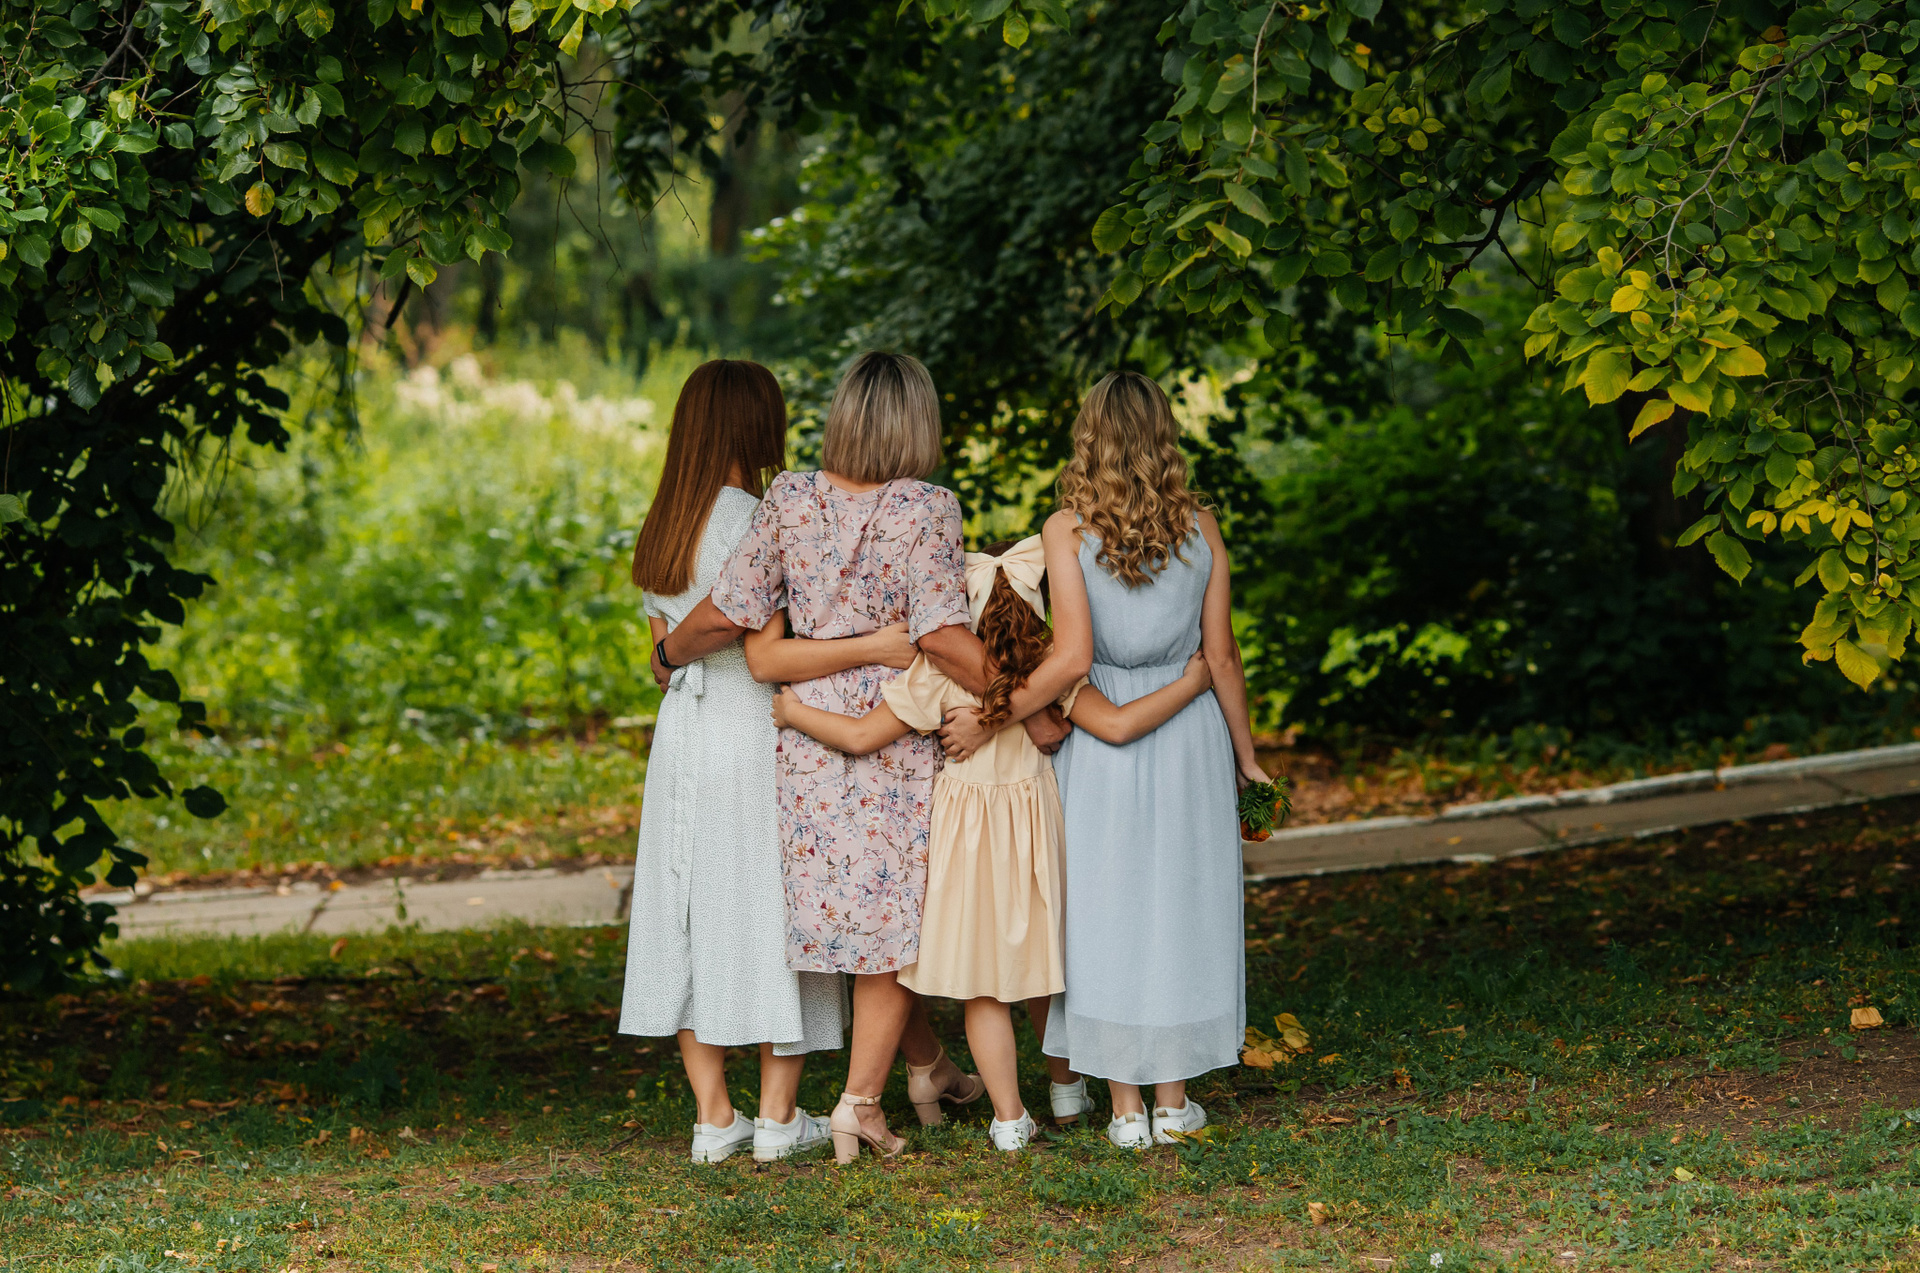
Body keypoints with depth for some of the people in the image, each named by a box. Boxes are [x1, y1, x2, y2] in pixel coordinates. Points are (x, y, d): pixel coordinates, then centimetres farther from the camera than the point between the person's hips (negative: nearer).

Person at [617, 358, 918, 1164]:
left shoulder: (660, 528, 8)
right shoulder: (752, 523, -16)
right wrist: (870, 647, -25)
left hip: (681, 734, 7)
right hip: (756, 737, -7)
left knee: (700, 921, 9)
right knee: (773, 918, 3)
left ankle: (712, 1118, 12)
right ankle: (778, 1117, 7)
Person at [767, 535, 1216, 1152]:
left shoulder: (940, 673, -13)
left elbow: (861, 736, -11)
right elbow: (1117, 725, -17)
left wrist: (795, 713, 4)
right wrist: (1190, 684, -9)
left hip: (968, 838, -2)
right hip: (1035, 831, 2)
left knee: (981, 987, 5)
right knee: (1043, 963, 21)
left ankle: (1010, 1117, 4)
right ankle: (1067, 1088, 37)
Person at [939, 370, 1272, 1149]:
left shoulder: (1067, 529, -9)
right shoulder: (1199, 528, -1)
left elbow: (1072, 656, -17)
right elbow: (1220, 655, 1)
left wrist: (992, 719, -11)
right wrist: (1245, 756, 11)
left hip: (1102, 733, -2)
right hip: (1188, 733, 2)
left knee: (1107, 909, 6)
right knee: (1181, 906, 11)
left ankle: (1125, 1105, 8)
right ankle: (1173, 1099, 16)